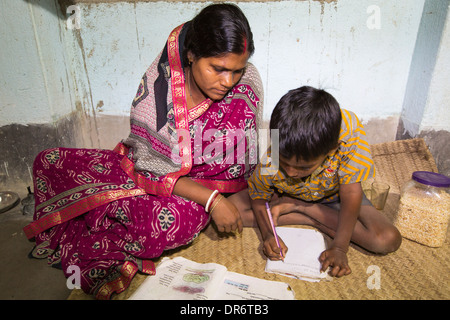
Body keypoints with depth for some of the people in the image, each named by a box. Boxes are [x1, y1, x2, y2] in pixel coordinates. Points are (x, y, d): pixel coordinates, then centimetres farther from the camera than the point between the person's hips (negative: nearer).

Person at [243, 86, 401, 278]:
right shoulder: (269, 165, -34)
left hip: (332, 198, 1)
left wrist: (339, 248, -27)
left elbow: (351, 193, -29)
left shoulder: (348, 131, -38)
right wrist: (267, 234, -28)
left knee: (388, 240, -22)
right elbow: (258, 197, -11)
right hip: (284, 196, 0)